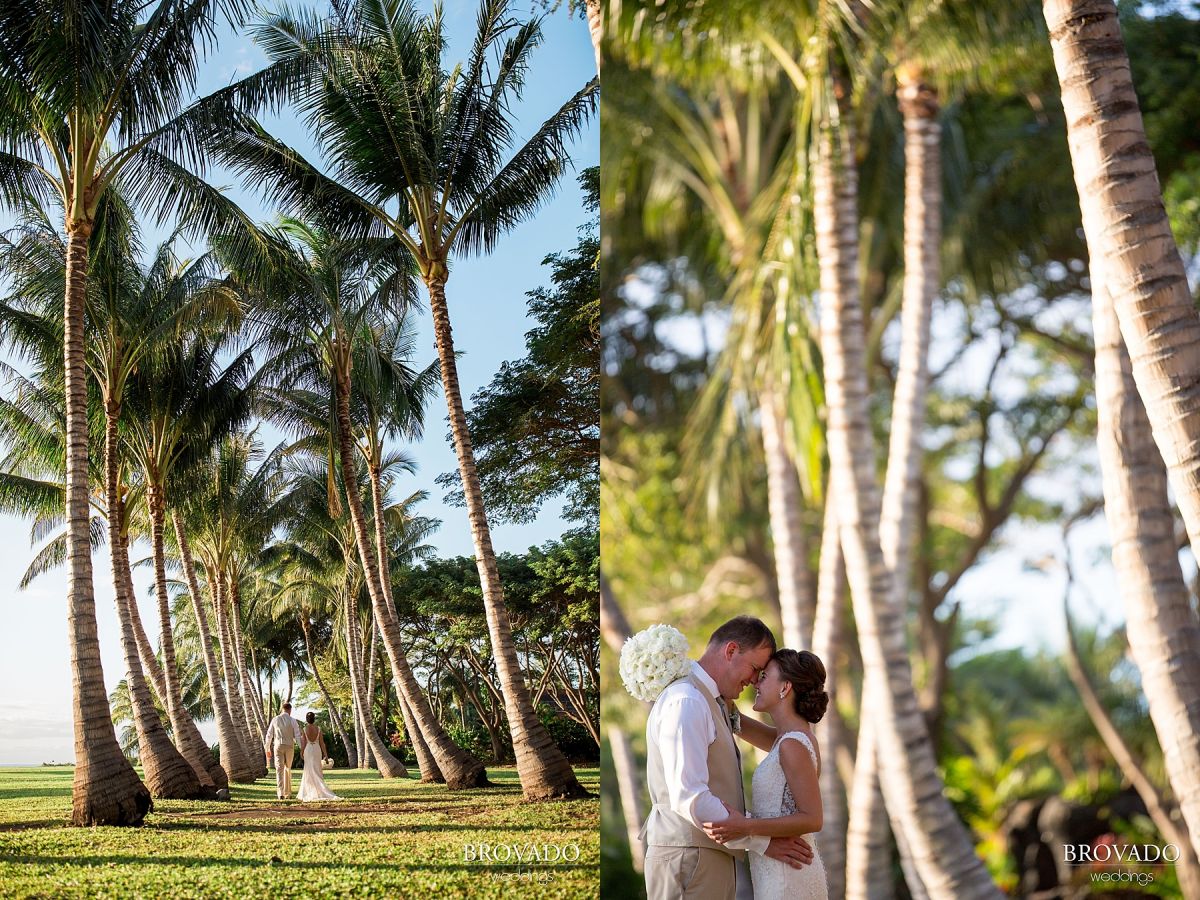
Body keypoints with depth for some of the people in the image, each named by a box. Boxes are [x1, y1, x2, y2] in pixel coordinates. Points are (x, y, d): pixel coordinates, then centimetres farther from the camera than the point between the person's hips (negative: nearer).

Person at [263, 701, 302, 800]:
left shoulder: (275, 720, 3)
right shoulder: (293, 721, -3)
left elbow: (269, 735, 6)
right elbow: (298, 736, -7)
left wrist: (267, 749, 15)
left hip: (278, 746, 0)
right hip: (289, 747, 0)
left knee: (279, 770, -4)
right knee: (287, 770, 14)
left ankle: (280, 793, -18)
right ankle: (287, 793, 15)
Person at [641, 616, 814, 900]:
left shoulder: (713, 702, 16)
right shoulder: (686, 702, -16)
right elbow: (689, 798, -23)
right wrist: (761, 842, -17)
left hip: (716, 854, 10)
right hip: (689, 856, -10)